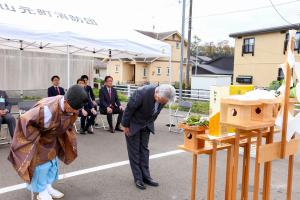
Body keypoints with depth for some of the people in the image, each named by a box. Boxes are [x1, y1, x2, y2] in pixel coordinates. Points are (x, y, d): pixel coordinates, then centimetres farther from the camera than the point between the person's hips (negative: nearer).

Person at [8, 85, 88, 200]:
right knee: (41, 164, 2)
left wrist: (60, 134, 2)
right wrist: (36, 137, -26)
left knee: (53, 162, 16)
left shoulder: (72, 109, -19)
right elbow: (24, 120, -34)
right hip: (39, 140, -7)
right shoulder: (48, 109, -43)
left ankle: (47, 186, 35)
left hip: (52, 139, 7)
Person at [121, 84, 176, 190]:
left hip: (146, 124, 5)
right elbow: (129, 108, -23)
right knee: (134, 151, 2)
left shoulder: (162, 98, -17)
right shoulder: (142, 93, -35)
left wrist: (150, 123, 9)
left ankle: (145, 176, 17)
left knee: (144, 150, 10)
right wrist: (126, 125, -14)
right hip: (133, 123, -5)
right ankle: (138, 178, 11)